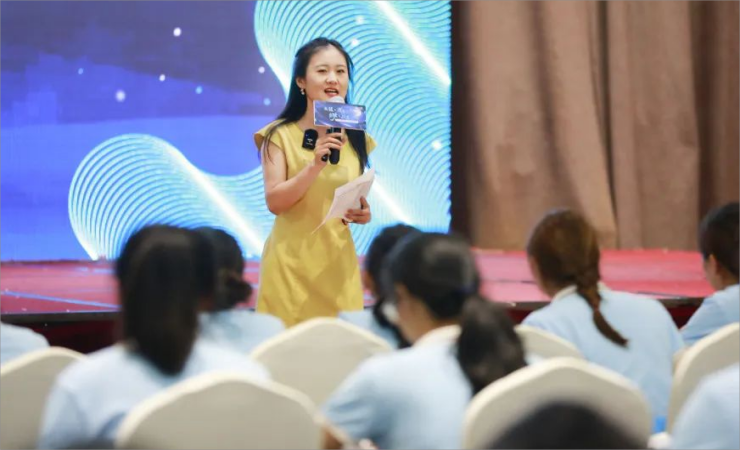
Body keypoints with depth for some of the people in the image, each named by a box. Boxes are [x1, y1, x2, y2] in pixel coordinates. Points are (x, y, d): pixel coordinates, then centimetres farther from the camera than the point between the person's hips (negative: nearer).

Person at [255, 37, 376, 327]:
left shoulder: (355, 139, 8)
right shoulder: (280, 135, -5)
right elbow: (274, 202, -13)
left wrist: (363, 214, -3)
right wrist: (315, 164, -23)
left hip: (338, 262, 4)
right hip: (292, 262, -3)